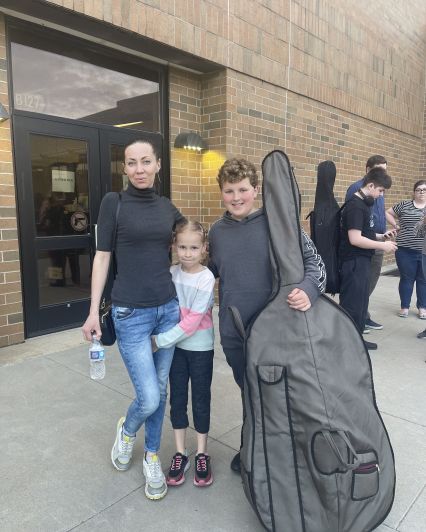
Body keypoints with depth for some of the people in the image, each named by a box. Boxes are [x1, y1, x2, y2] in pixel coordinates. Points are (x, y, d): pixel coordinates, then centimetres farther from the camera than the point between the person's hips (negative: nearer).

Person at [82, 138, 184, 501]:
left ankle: (152, 457, 35)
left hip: (169, 308, 4)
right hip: (131, 313, -4)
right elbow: (102, 256, -3)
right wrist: (94, 311, -5)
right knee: (149, 399, -4)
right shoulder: (114, 202, -4)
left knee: (161, 391, 13)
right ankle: (127, 429, 32)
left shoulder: (167, 207, 7)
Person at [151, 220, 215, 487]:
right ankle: (180, 453, 29)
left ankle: (201, 454, 29)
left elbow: (192, 321, -21)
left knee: (201, 400, 10)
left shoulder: (206, 279, -18)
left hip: (200, 348, -3)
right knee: (177, 399, 12)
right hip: (176, 346, 4)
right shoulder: (171, 273, -5)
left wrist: (161, 340, -20)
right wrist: (160, 338, -7)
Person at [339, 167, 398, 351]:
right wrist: (382, 245, -15)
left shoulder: (363, 204, 13)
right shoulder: (355, 206, -17)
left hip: (362, 261, 10)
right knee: (352, 304, -3)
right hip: (354, 262, -10)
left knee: (361, 301, 16)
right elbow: (355, 239, -23)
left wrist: (381, 236, 8)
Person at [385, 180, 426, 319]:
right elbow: (388, 213, 14)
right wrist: (397, 226, 2)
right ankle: (404, 306, 18)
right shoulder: (404, 205, 4)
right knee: (406, 279, 7)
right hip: (406, 251, 0)